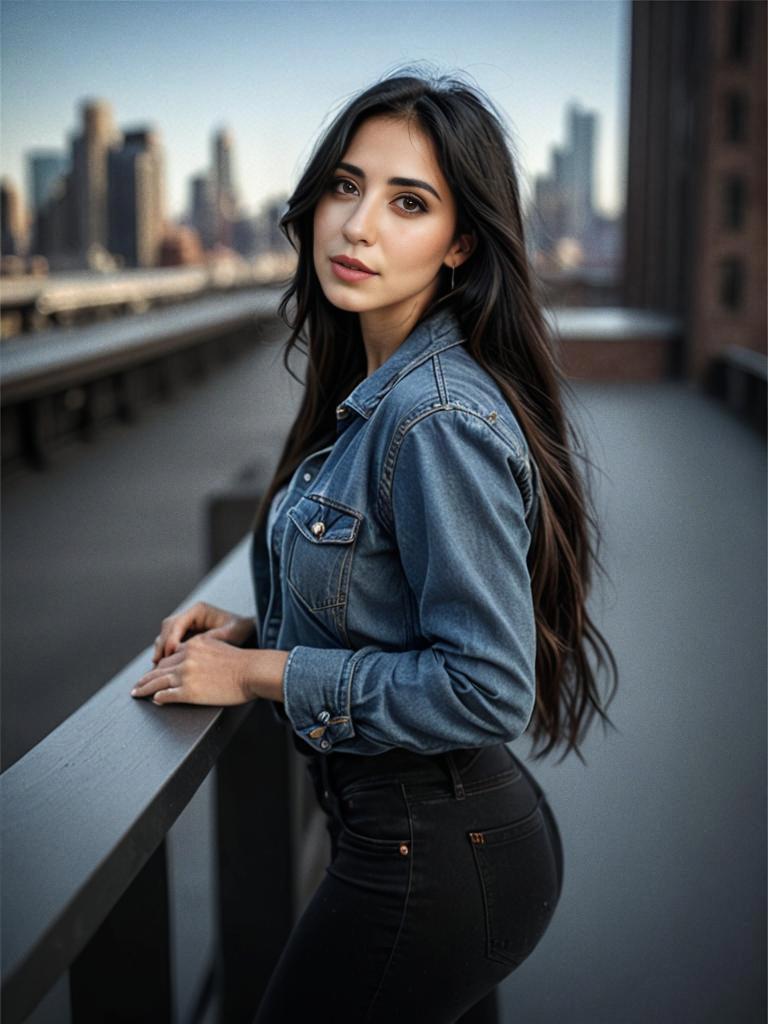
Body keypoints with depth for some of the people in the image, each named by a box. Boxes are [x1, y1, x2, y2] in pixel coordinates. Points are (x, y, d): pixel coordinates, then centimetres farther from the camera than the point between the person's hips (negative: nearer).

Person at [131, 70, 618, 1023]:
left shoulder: (438, 418, -25)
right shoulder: (374, 390, 5)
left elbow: (485, 688, -27)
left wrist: (261, 672, -19)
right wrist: (252, 628, 2)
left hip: (432, 862, -9)